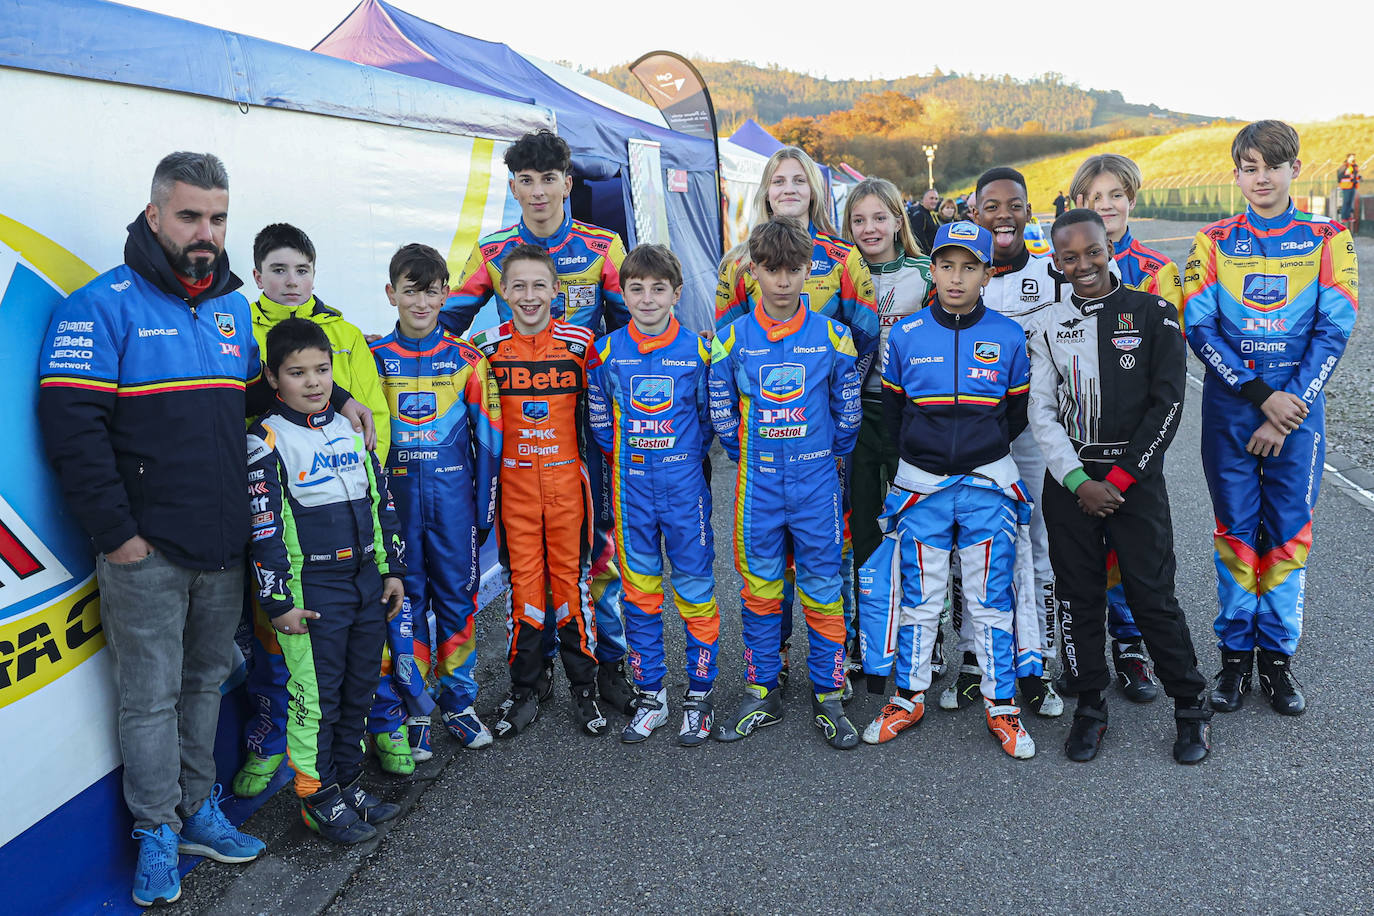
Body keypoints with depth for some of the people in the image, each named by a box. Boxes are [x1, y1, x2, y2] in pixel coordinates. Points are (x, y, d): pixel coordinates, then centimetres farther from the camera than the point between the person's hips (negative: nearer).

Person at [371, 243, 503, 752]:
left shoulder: (467, 359, 1)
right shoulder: (374, 359, 2)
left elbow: (487, 437, 3)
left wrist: (485, 507, 1)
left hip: (453, 495, 0)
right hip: (396, 497, 0)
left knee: (457, 596, 6)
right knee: (405, 599, 7)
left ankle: (458, 701, 21)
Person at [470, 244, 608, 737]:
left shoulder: (579, 341, -2)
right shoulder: (486, 346, -1)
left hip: (567, 478, 0)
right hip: (515, 480, 1)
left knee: (571, 578, 6)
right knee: (522, 581, 7)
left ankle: (583, 687, 19)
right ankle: (525, 690, 20)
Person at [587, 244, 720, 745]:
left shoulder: (698, 350, -5)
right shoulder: (608, 352, 0)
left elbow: (710, 414, 6)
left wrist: (686, 455, 8)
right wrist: (625, 457, 12)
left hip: (686, 483, -2)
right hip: (632, 487, 2)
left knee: (694, 587, 3)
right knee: (639, 591, 9)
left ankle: (699, 696, 18)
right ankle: (650, 697, 22)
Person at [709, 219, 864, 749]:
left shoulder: (833, 337, -1)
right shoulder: (732, 339, 0)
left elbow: (848, 409, 6)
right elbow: (722, 411, 8)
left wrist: (832, 455, 7)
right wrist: (747, 455, 8)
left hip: (817, 479, -1)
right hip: (757, 481, 1)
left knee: (822, 587, 5)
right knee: (759, 587, 9)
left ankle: (828, 696, 17)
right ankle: (762, 694, 22)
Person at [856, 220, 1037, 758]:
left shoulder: (1009, 337, -2)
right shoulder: (905, 337, -2)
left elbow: (1018, 411, 9)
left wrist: (984, 451, 8)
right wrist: (922, 453, 11)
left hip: (988, 485, 0)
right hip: (921, 486, 1)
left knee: (991, 600, 6)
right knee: (917, 597, 9)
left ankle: (1001, 705, 20)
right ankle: (909, 696, 25)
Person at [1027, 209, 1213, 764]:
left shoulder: (1153, 314, 0)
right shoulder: (1047, 326, 6)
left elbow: (1168, 403, -4)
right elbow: (1041, 412, 3)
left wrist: (1120, 477, -9)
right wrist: (1078, 481, -8)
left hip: (1135, 479, -2)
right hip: (1069, 481, 2)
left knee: (1153, 596, -2)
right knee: (1077, 598, 6)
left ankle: (1192, 707, 17)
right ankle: (1090, 707, 21)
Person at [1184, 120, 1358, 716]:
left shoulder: (1327, 239, 2)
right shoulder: (1214, 242, 3)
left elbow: (1334, 330, -4)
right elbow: (1199, 329, -5)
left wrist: (1287, 411, -12)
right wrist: (1262, 395, -14)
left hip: (1298, 408, 0)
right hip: (1229, 408, 0)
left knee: (1289, 532, 4)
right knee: (1236, 530, 5)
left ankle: (1278, 656, 17)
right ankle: (1235, 654, 17)